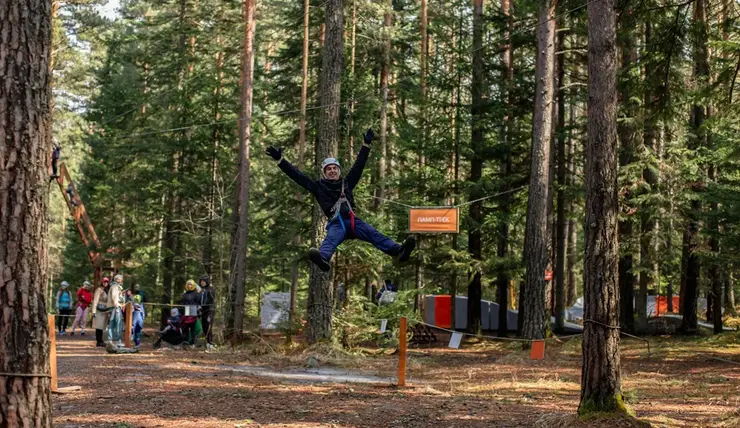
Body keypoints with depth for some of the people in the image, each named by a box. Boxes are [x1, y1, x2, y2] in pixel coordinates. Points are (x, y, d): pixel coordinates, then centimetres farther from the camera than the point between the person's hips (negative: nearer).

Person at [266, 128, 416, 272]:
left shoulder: (346, 183, 24)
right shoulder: (319, 187, 17)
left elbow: (358, 165, 28)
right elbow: (298, 176, 14)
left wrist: (366, 145, 28)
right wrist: (280, 160, 10)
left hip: (353, 220, 4)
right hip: (336, 223, -4)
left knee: (374, 234, -21)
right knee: (331, 239, -36)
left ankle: (398, 251, -44)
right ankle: (323, 259, -71)